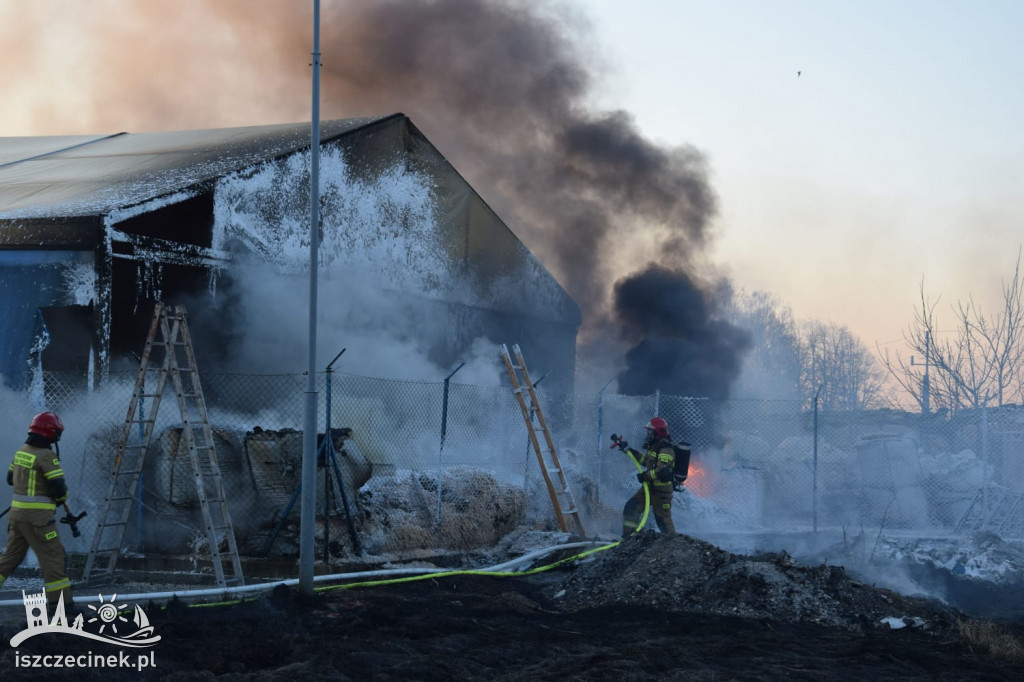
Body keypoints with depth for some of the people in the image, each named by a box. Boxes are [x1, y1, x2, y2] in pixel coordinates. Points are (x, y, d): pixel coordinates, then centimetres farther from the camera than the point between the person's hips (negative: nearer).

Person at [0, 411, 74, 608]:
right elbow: (58, 487, -17)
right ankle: (60, 600, -1)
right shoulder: (46, 455, -15)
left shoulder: (21, 451, 9)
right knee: (52, 555, -2)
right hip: (37, 515, -8)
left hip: (17, 511, 8)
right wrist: (61, 497, 4)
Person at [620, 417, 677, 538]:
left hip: (661, 490, -10)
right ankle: (628, 536, 8)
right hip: (650, 486, 10)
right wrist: (629, 450, 25)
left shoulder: (666, 450, -19)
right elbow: (644, 460, 29)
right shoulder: (654, 447, 13)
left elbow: (662, 471, -30)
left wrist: (646, 475, -23)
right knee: (631, 506, 6)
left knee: (662, 518, -4)